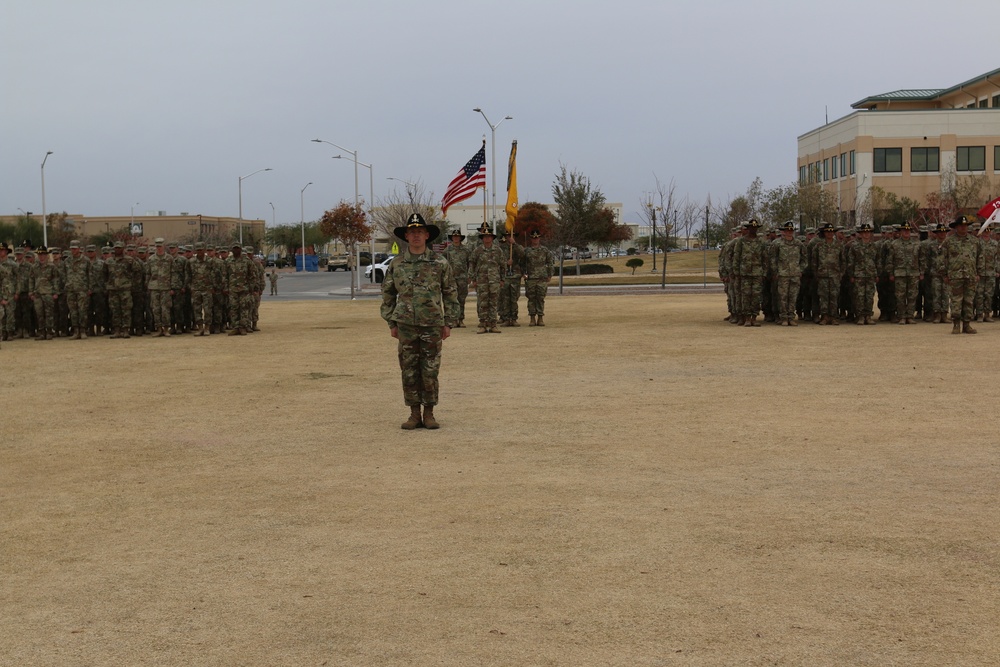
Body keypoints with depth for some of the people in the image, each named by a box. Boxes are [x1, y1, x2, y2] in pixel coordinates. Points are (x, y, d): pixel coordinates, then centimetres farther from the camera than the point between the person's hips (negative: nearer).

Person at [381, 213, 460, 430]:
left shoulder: (440, 263, 2)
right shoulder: (396, 264, 5)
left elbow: (450, 294, 6)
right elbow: (387, 294, 11)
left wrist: (449, 323, 2)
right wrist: (391, 323, 6)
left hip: (432, 325, -1)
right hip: (406, 325, 1)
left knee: (430, 372, 2)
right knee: (409, 371, 4)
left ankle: (429, 414, 11)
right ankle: (414, 414, 12)